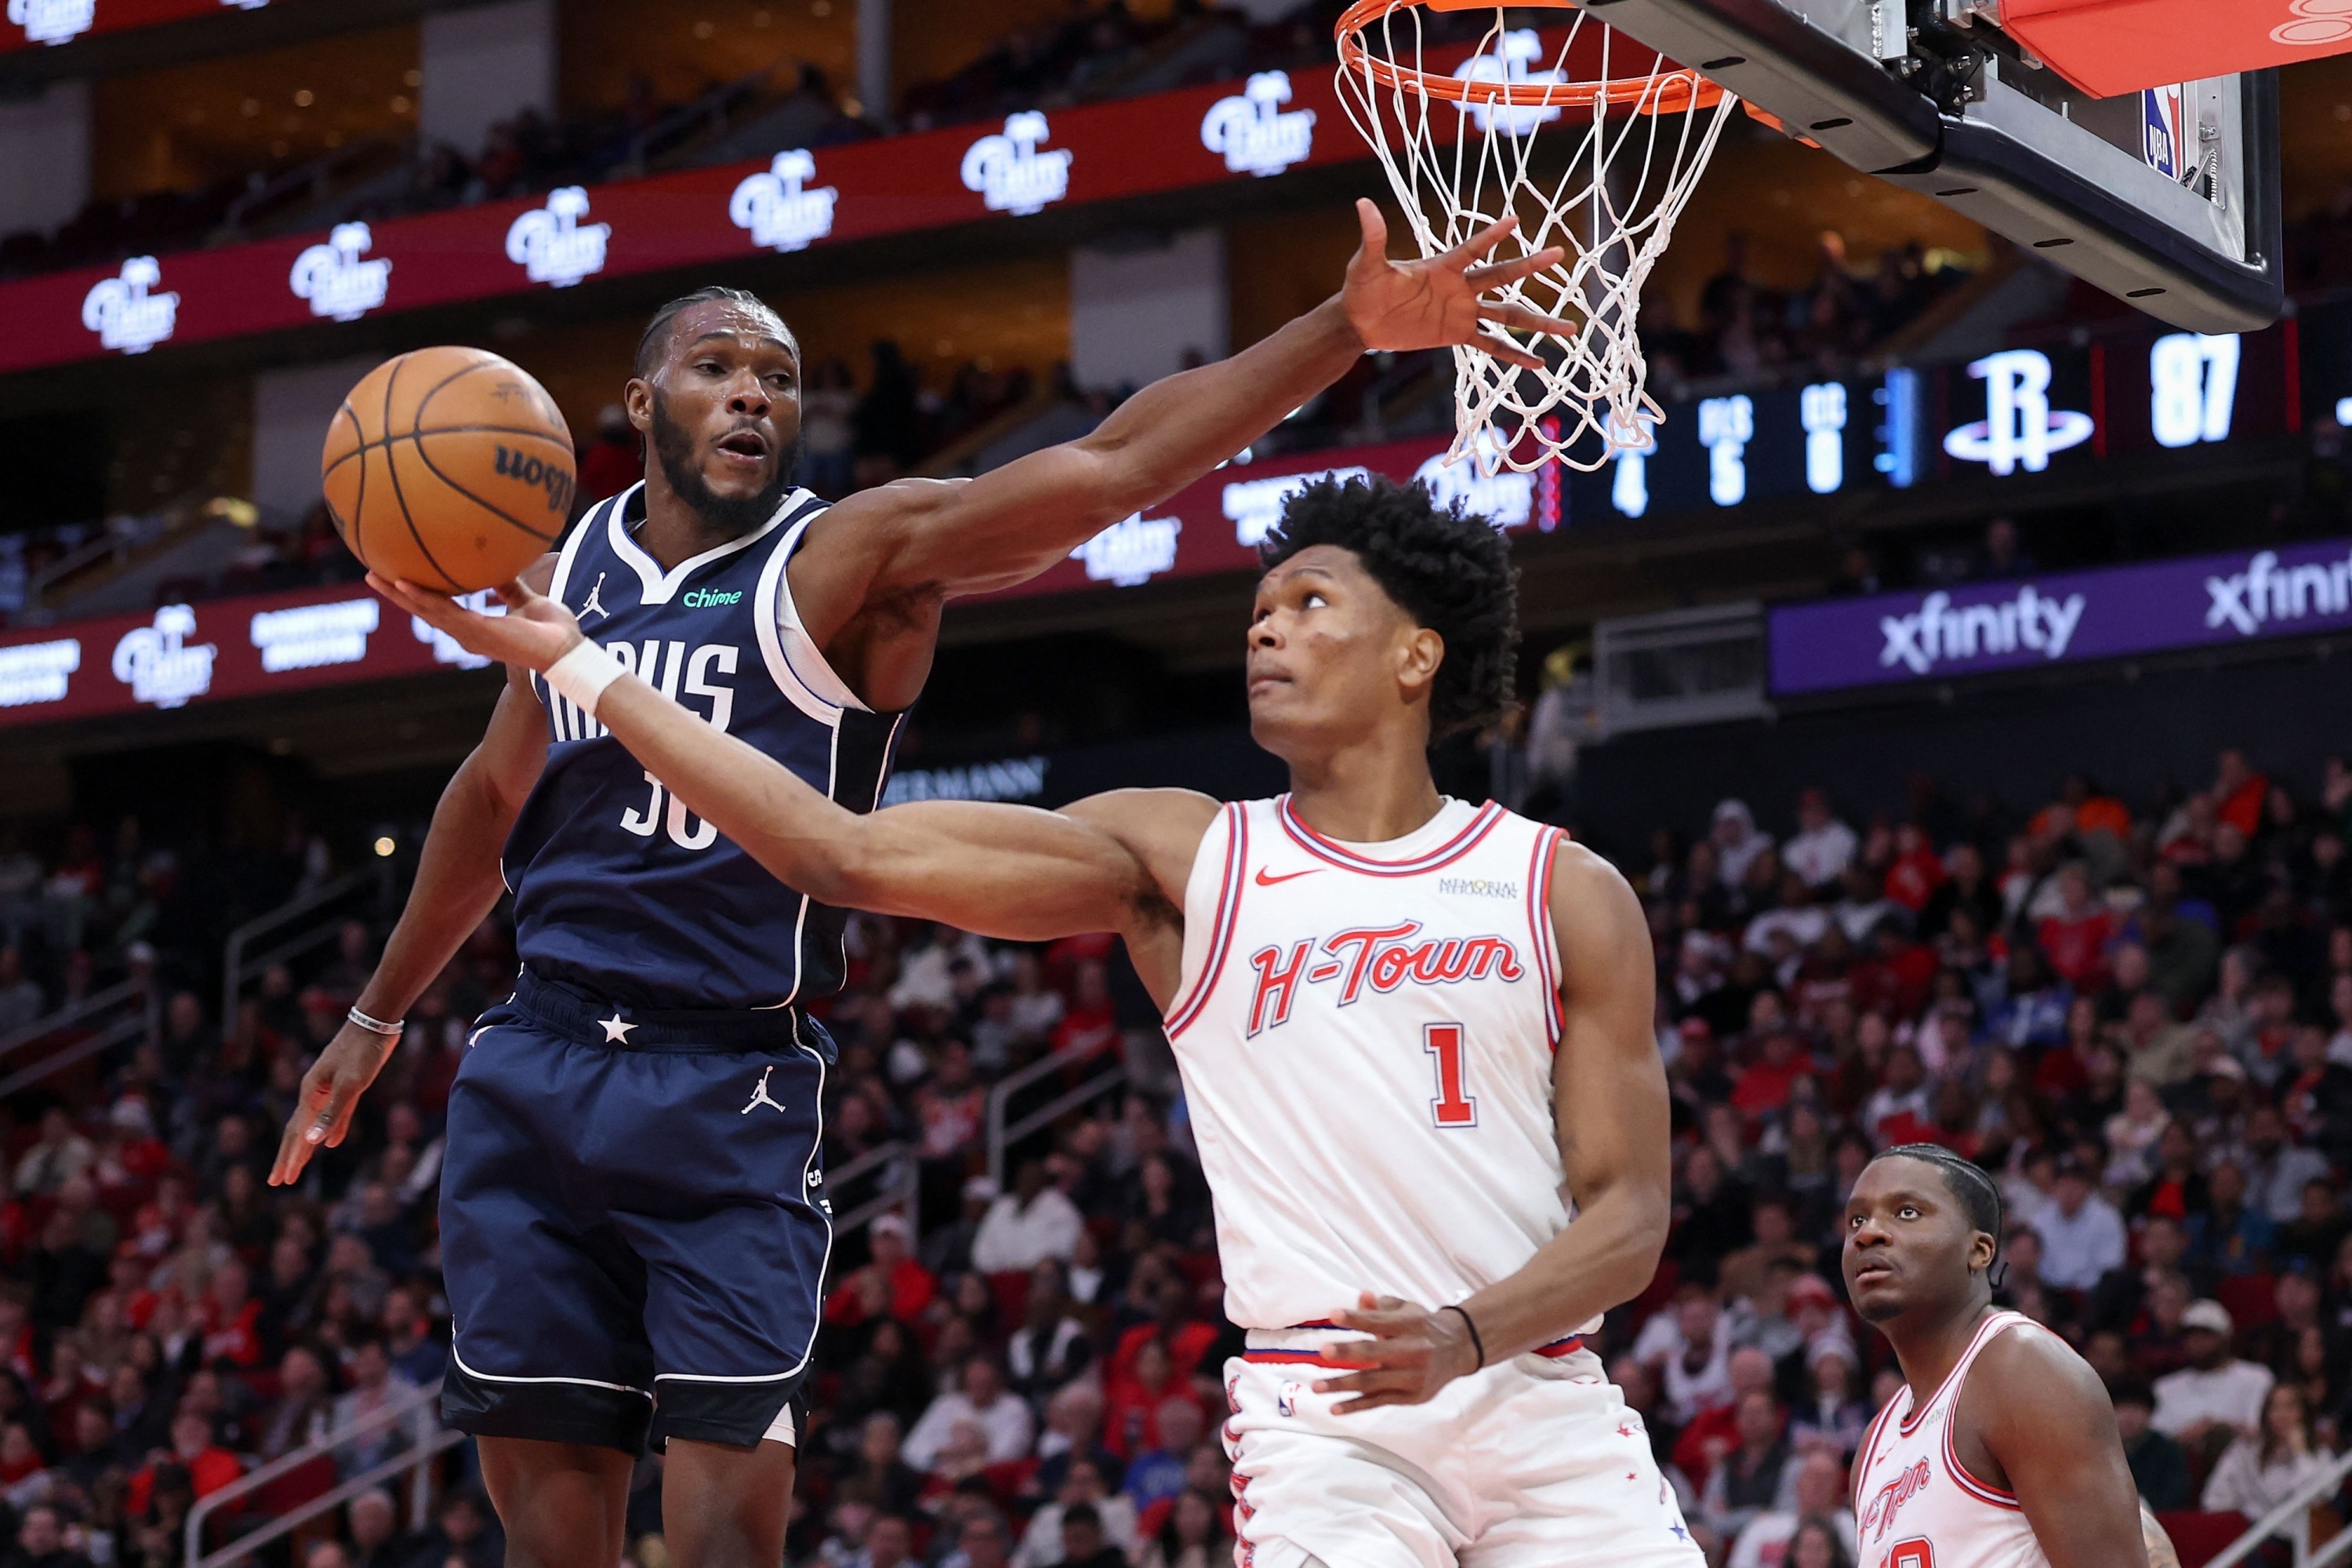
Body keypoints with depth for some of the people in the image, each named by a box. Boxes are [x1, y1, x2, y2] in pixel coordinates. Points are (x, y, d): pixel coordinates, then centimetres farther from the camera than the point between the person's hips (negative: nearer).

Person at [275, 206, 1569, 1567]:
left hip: (733, 1090, -4)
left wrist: (1346, 328, -33)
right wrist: (380, 1015, 34)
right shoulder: (567, 574, 10)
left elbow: (1111, 467, -20)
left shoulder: (854, 558, -6)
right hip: (536, 1069, 4)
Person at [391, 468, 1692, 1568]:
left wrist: (1469, 1335, -18)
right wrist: (573, 662, -5)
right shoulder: (1183, 861, 6)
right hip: (1323, 1412, -1)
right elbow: (850, 854, -2)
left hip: (1539, 1397, 2)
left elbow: (1630, 1214, 2)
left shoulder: (1567, 895, 6)